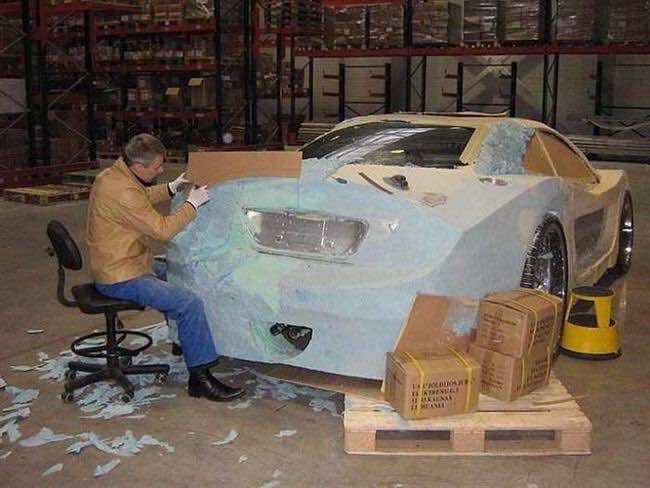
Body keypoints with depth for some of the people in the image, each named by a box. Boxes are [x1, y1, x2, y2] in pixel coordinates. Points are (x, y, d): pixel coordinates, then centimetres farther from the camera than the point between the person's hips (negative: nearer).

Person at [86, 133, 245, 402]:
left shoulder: (113, 174, 6)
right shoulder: (122, 192, -26)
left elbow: (142, 199, 26)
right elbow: (162, 229, -22)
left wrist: (170, 189, 12)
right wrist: (192, 203, -11)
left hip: (112, 265, 11)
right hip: (121, 277, -11)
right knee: (189, 303, -20)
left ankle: (184, 341, 37)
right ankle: (200, 379, -14)